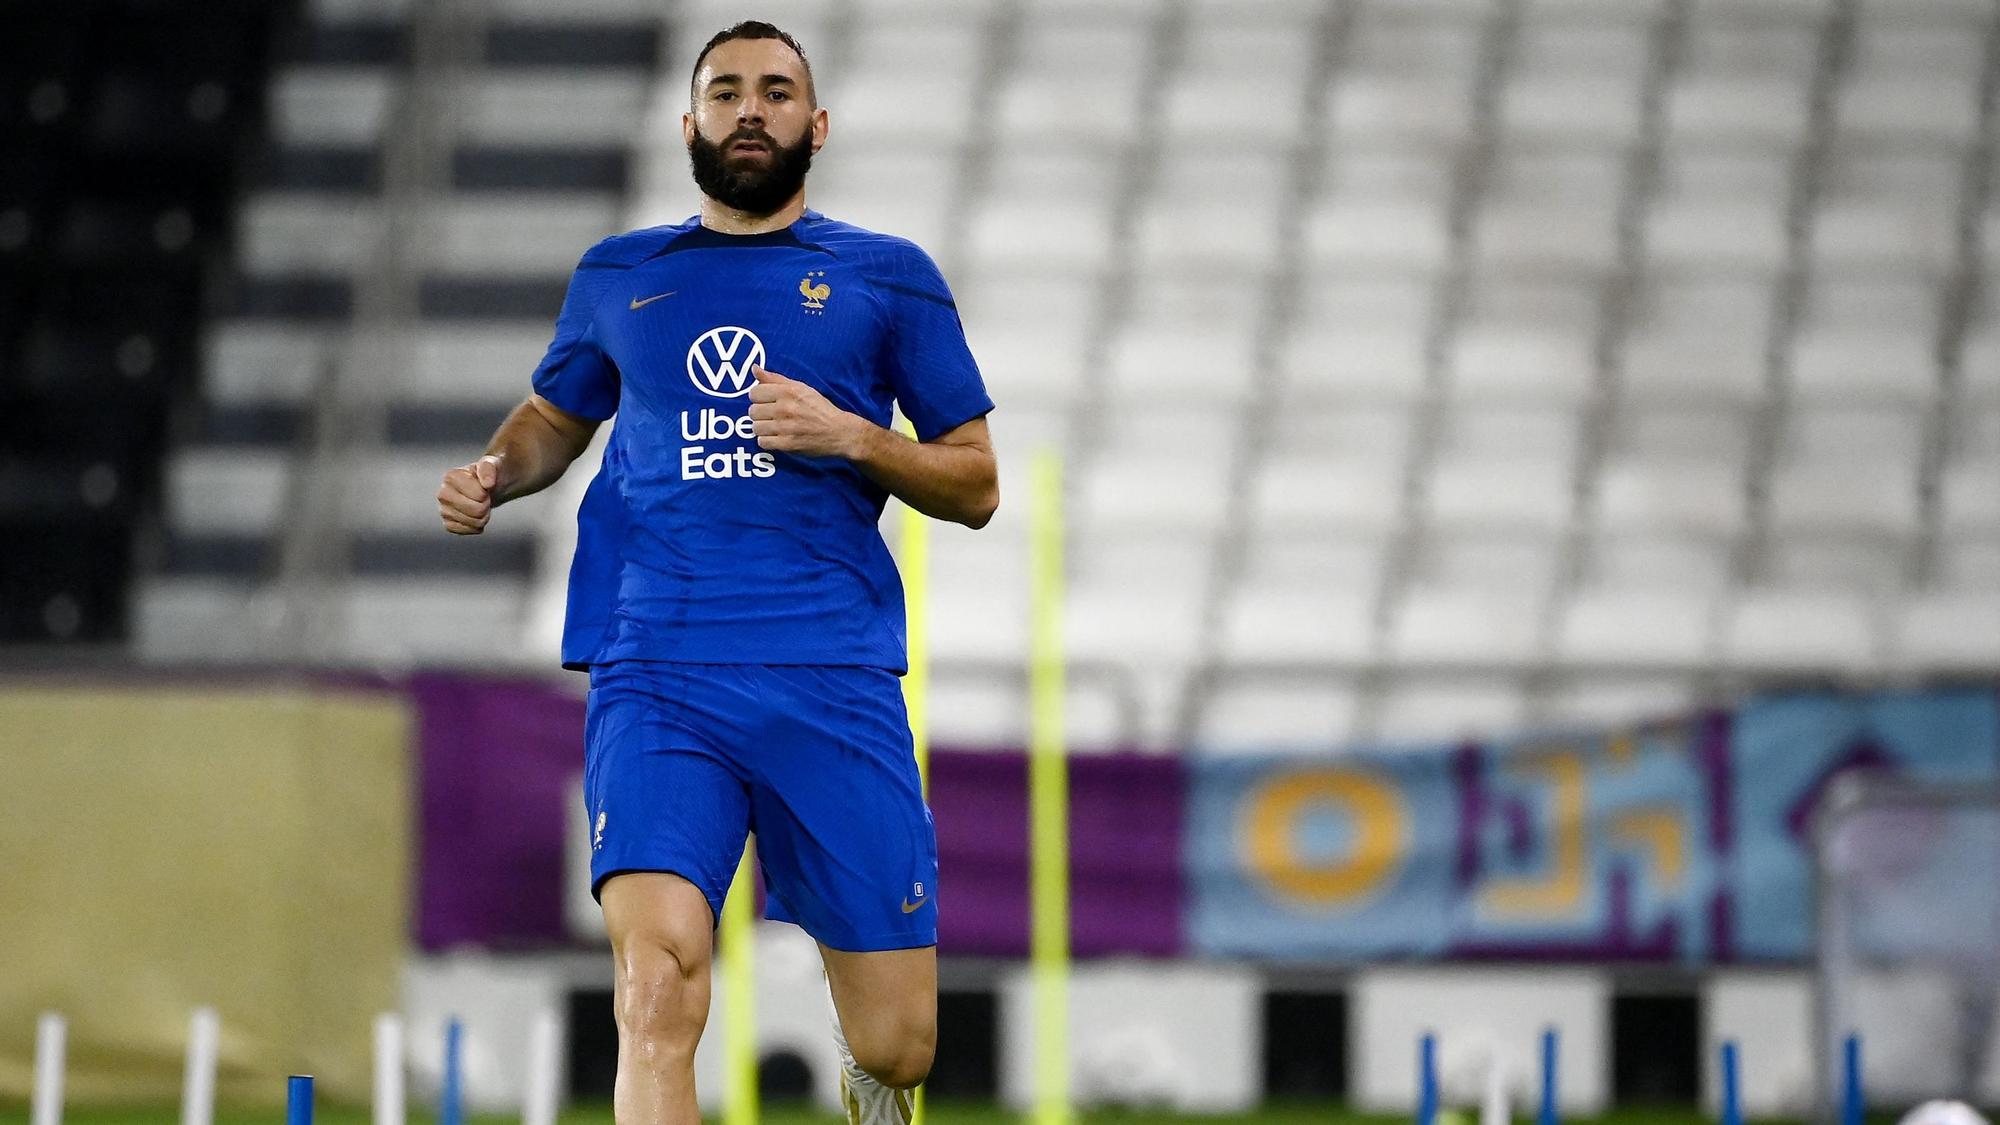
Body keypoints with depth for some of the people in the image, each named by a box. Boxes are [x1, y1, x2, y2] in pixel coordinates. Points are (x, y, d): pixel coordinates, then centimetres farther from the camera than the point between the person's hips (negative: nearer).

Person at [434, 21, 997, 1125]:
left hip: (833, 677, 0)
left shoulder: (886, 278, 10)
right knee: (657, 985, -24)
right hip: (657, 676, 0)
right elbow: (555, 415, 32)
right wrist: (493, 474, 10)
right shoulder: (619, 279, 15)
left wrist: (850, 436, -8)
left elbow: (976, 485, 10)